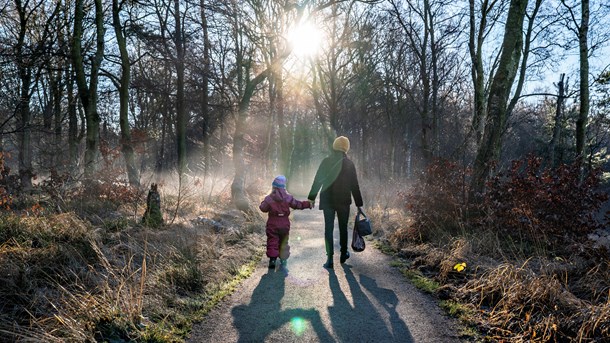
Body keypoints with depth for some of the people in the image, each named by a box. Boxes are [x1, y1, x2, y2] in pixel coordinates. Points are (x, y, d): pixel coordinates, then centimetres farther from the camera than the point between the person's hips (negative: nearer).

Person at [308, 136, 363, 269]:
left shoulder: (326, 162, -3)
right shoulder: (349, 164, -5)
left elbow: (317, 181, -3)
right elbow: (354, 185, -2)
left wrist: (312, 198, 5)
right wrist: (359, 204, 4)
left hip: (327, 200, 0)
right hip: (344, 201, 0)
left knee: (328, 228, 3)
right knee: (343, 227, 15)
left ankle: (330, 258, -4)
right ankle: (343, 254, 27)